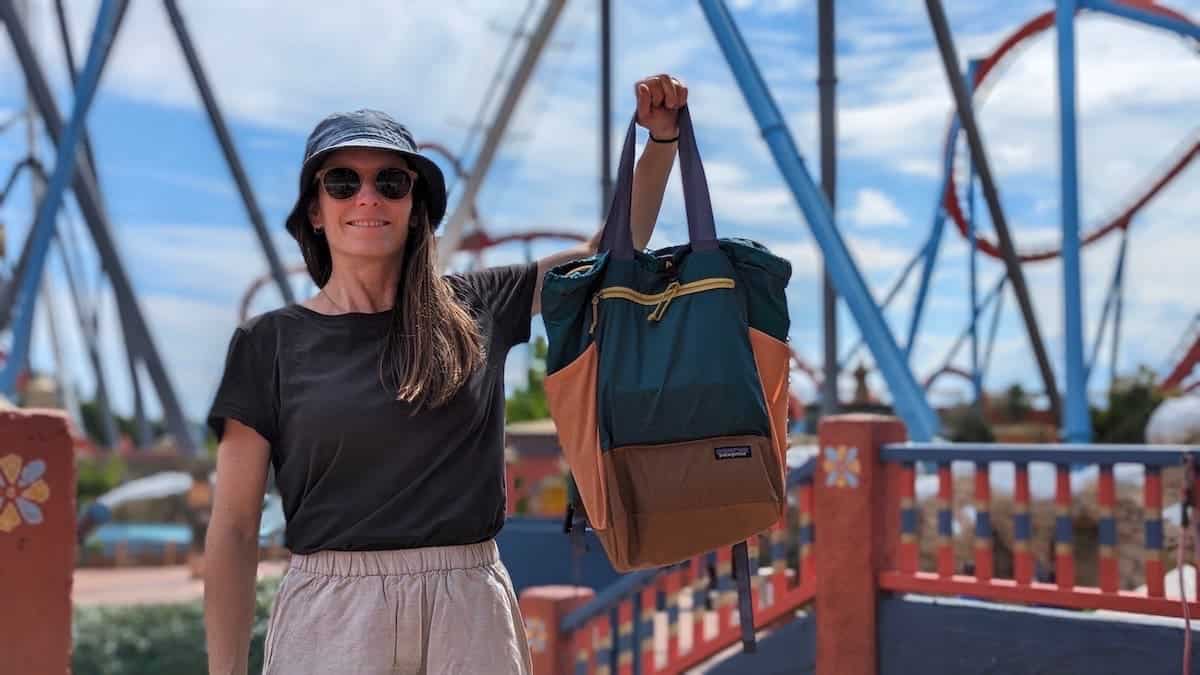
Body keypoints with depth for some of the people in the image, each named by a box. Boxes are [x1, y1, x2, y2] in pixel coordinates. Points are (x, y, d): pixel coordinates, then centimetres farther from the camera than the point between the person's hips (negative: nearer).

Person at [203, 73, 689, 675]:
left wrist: (662, 138, 4)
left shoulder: (475, 312, 7)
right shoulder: (270, 342, 1)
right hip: (330, 613, -2)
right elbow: (233, 528, 1)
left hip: (470, 611, 2)